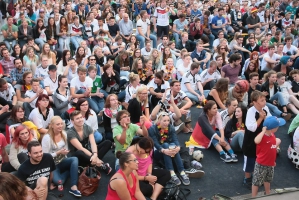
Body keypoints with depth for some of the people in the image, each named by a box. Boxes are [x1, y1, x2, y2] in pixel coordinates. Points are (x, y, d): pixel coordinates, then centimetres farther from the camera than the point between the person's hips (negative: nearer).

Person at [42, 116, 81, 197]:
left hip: (62, 161, 5)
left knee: (74, 159, -29)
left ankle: (73, 187, -30)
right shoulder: (47, 138, -17)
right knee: (58, 181, -32)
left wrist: (64, 153, -2)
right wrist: (58, 153, -20)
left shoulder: (64, 134, 2)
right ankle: (70, 171, -1)